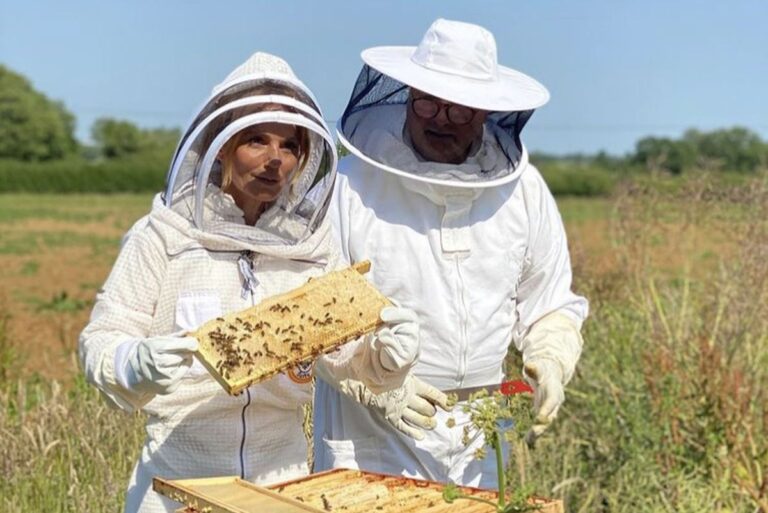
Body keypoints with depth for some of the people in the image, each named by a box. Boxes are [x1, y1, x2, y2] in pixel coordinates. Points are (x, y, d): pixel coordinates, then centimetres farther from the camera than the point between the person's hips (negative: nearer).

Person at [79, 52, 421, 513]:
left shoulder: (312, 241, 1)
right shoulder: (164, 235, -8)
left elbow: (349, 346, 2)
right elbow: (101, 340, -8)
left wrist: (385, 355, -19)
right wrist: (140, 363, -29)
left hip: (283, 474, 3)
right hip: (182, 473, -2)